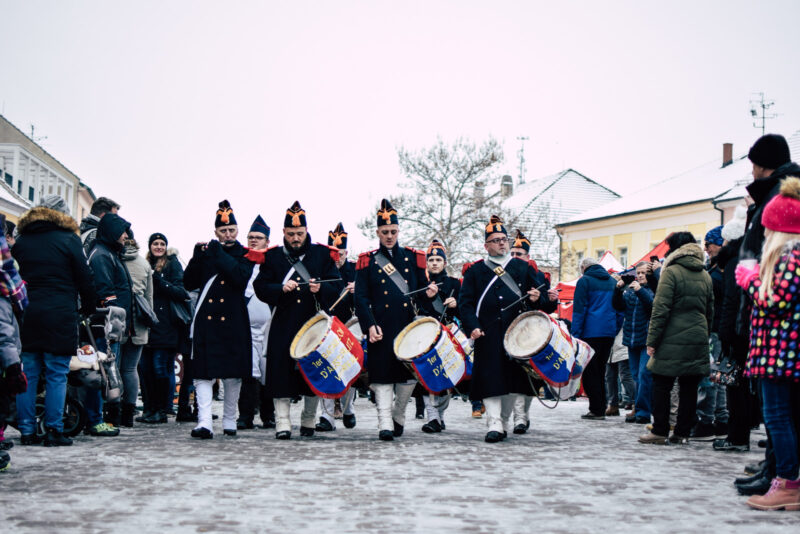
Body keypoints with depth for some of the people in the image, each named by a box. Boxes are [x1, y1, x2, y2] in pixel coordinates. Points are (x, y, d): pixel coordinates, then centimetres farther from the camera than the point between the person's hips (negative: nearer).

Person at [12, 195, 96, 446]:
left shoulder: (21, 241, 12)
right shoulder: (68, 240, -2)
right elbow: (85, 279, -1)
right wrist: (89, 309, 11)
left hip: (26, 313, 4)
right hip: (59, 315, -4)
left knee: (28, 375, 7)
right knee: (57, 375, 0)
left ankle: (27, 430, 7)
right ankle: (54, 430, -1)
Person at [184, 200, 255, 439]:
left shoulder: (245, 254, 6)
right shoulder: (205, 251, 11)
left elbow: (241, 278, -15)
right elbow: (189, 284, 4)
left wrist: (219, 253, -13)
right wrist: (197, 257, -7)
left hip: (233, 319, -1)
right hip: (206, 319, 1)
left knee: (232, 373, 6)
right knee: (203, 371, -11)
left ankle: (229, 420, 20)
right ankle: (205, 422, -17)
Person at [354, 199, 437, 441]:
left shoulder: (413, 258, 13)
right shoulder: (367, 261, 6)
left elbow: (421, 291, 16)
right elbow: (361, 297, 1)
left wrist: (429, 295, -8)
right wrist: (370, 326, -11)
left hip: (408, 327, 2)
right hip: (381, 328, -2)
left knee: (410, 373, 4)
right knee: (382, 375, -5)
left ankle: (398, 417, 24)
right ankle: (385, 424, -4)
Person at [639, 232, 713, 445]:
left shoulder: (671, 273, -8)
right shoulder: (705, 276, 12)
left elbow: (661, 309, -12)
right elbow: (710, 311, 17)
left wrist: (652, 340, -9)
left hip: (672, 340, -6)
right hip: (698, 340, 6)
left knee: (662, 385, 2)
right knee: (689, 387, 8)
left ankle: (660, 431, 2)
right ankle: (683, 432, 10)